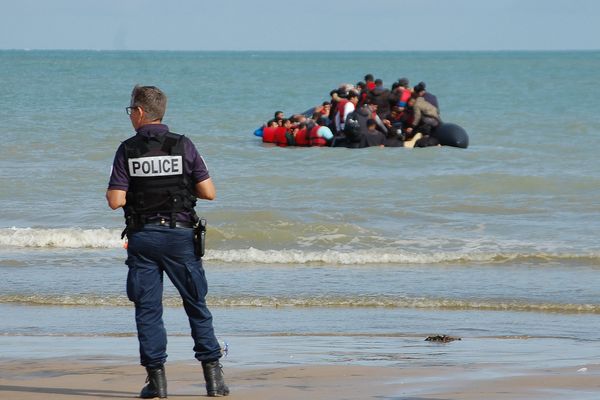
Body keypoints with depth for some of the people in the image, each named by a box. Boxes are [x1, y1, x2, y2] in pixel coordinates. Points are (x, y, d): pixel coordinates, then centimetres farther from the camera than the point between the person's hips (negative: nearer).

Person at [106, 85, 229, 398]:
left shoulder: (128, 150, -4)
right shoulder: (183, 146, -2)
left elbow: (116, 201, -9)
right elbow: (209, 193, -3)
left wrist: (110, 193, 14)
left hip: (142, 237, -1)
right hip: (180, 235, 1)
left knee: (147, 309, 5)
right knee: (197, 305, 9)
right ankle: (213, 374, 6)